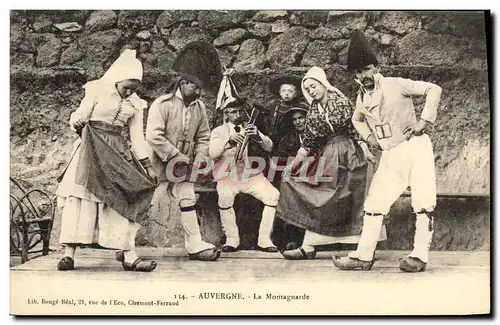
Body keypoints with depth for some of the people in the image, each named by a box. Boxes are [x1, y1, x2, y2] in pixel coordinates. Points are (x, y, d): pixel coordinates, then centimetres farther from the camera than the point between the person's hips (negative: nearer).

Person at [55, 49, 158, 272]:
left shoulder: (135, 104, 11)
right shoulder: (97, 90, -1)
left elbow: (137, 136, 12)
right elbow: (78, 116, -2)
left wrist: (147, 166, 8)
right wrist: (77, 123, -25)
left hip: (118, 153, 4)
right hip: (91, 148, -4)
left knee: (122, 200, -3)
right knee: (79, 197, -11)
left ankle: (129, 256, -3)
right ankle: (69, 253, -10)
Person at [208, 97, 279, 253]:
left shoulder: (250, 128, 12)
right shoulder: (218, 131, 5)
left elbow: (269, 147, -1)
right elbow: (212, 153, -13)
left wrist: (258, 137, -22)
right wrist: (229, 141, -30)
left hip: (251, 175, 3)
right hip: (228, 176, -2)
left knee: (273, 195, -21)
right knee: (224, 197, -34)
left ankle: (264, 240, -11)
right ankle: (232, 240, -18)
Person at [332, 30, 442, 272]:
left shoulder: (396, 85, -9)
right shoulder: (361, 98, 9)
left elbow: (433, 89, -10)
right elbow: (357, 119, 30)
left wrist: (425, 120, -16)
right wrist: (368, 136, 12)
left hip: (415, 147, -6)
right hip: (390, 155, 6)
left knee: (423, 202, -6)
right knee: (375, 202, 4)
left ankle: (419, 256, -1)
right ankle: (363, 256, 8)